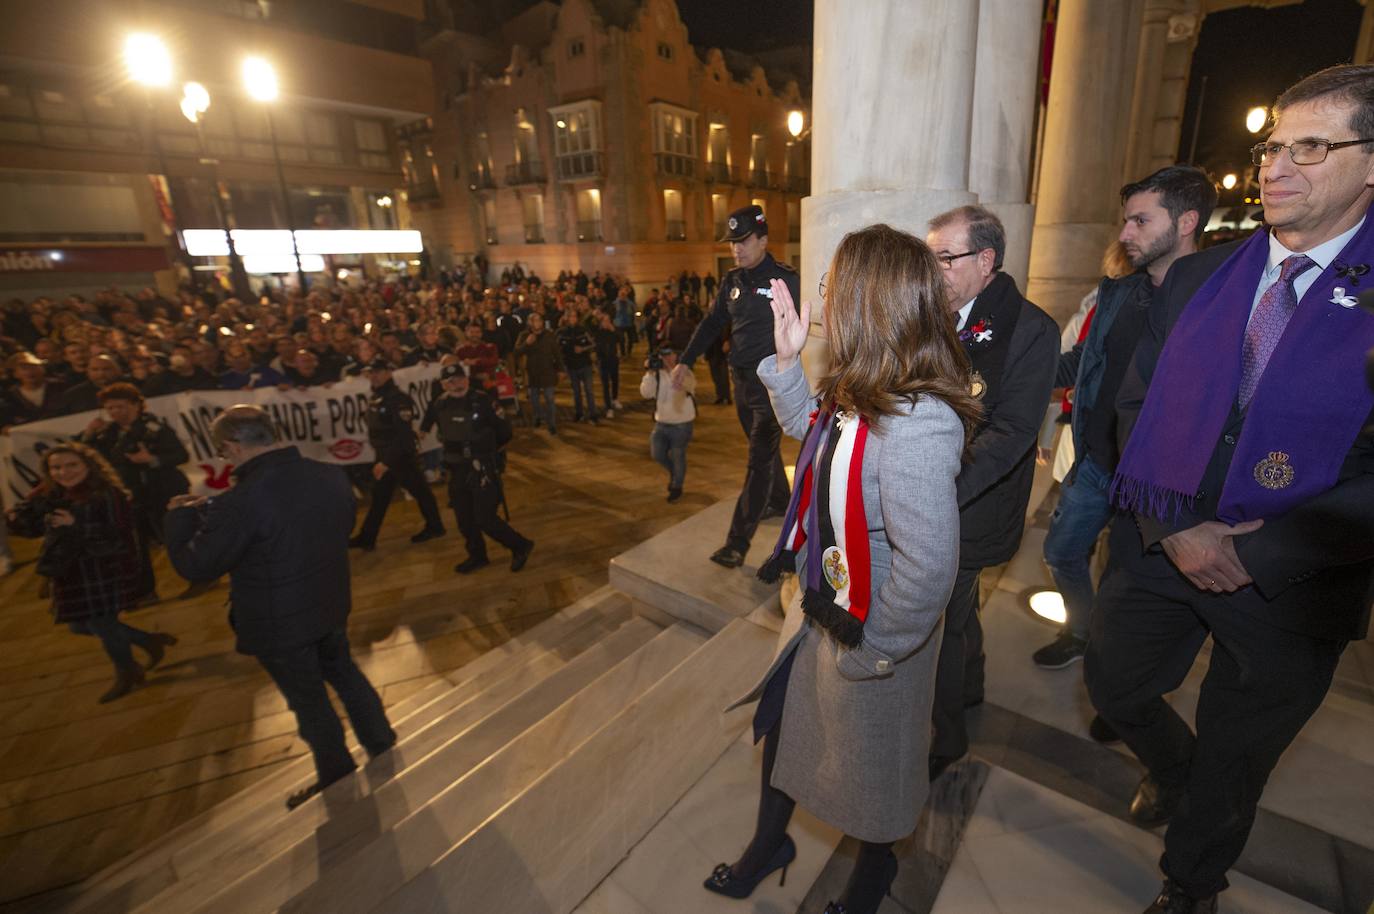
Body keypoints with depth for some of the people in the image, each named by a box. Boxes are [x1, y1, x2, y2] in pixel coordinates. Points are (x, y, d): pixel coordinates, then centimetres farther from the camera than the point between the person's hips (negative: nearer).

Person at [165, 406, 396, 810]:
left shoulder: (243, 502, -30)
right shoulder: (332, 476, -9)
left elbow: (195, 566, -18)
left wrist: (182, 515, -1)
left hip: (278, 624, -5)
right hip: (331, 606, 6)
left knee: (309, 700, 15)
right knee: (343, 672, 27)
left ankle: (337, 778, 36)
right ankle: (379, 739, 43)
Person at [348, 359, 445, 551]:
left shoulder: (398, 398, -19)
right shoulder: (374, 397, 9)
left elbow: (403, 435, -25)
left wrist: (386, 461, -26)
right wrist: (381, 458, 17)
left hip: (403, 456, -8)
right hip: (384, 456, 9)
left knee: (419, 491, 6)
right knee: (379, 497, 12)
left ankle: (435, 527, 23)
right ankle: (367, 537, 18)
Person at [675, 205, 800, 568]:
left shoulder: (786, 280, -12)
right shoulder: (733, 281, 8)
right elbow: (712, 323, 13)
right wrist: (686, 360, 7)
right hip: (742, 380, 7)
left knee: (759, 460, -5)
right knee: (764, 449, 20)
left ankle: (738, 542, -4)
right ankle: (779, 501, 42)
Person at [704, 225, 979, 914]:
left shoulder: (916, 424, -34)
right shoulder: (858, 393, -6)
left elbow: (928, 568, -35)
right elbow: (809, 433, 14)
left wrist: (866, 650, -20)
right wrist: (786, 359, 3)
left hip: (869, 635, -8)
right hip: (818, 606, 8)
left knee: (869, 765, 22)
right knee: (781, 726, 26)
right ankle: (768, 844, 56)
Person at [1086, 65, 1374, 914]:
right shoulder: (1196, 277, 1)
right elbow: (1137, 406, -1)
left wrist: (1255, 551, -19)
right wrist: (1167, 526, -11)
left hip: (1289, 579, -2)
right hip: (1160, 548, 3)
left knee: (1233, 763, 18)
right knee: (1114, 687, 19)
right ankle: (1174, 770, 54)